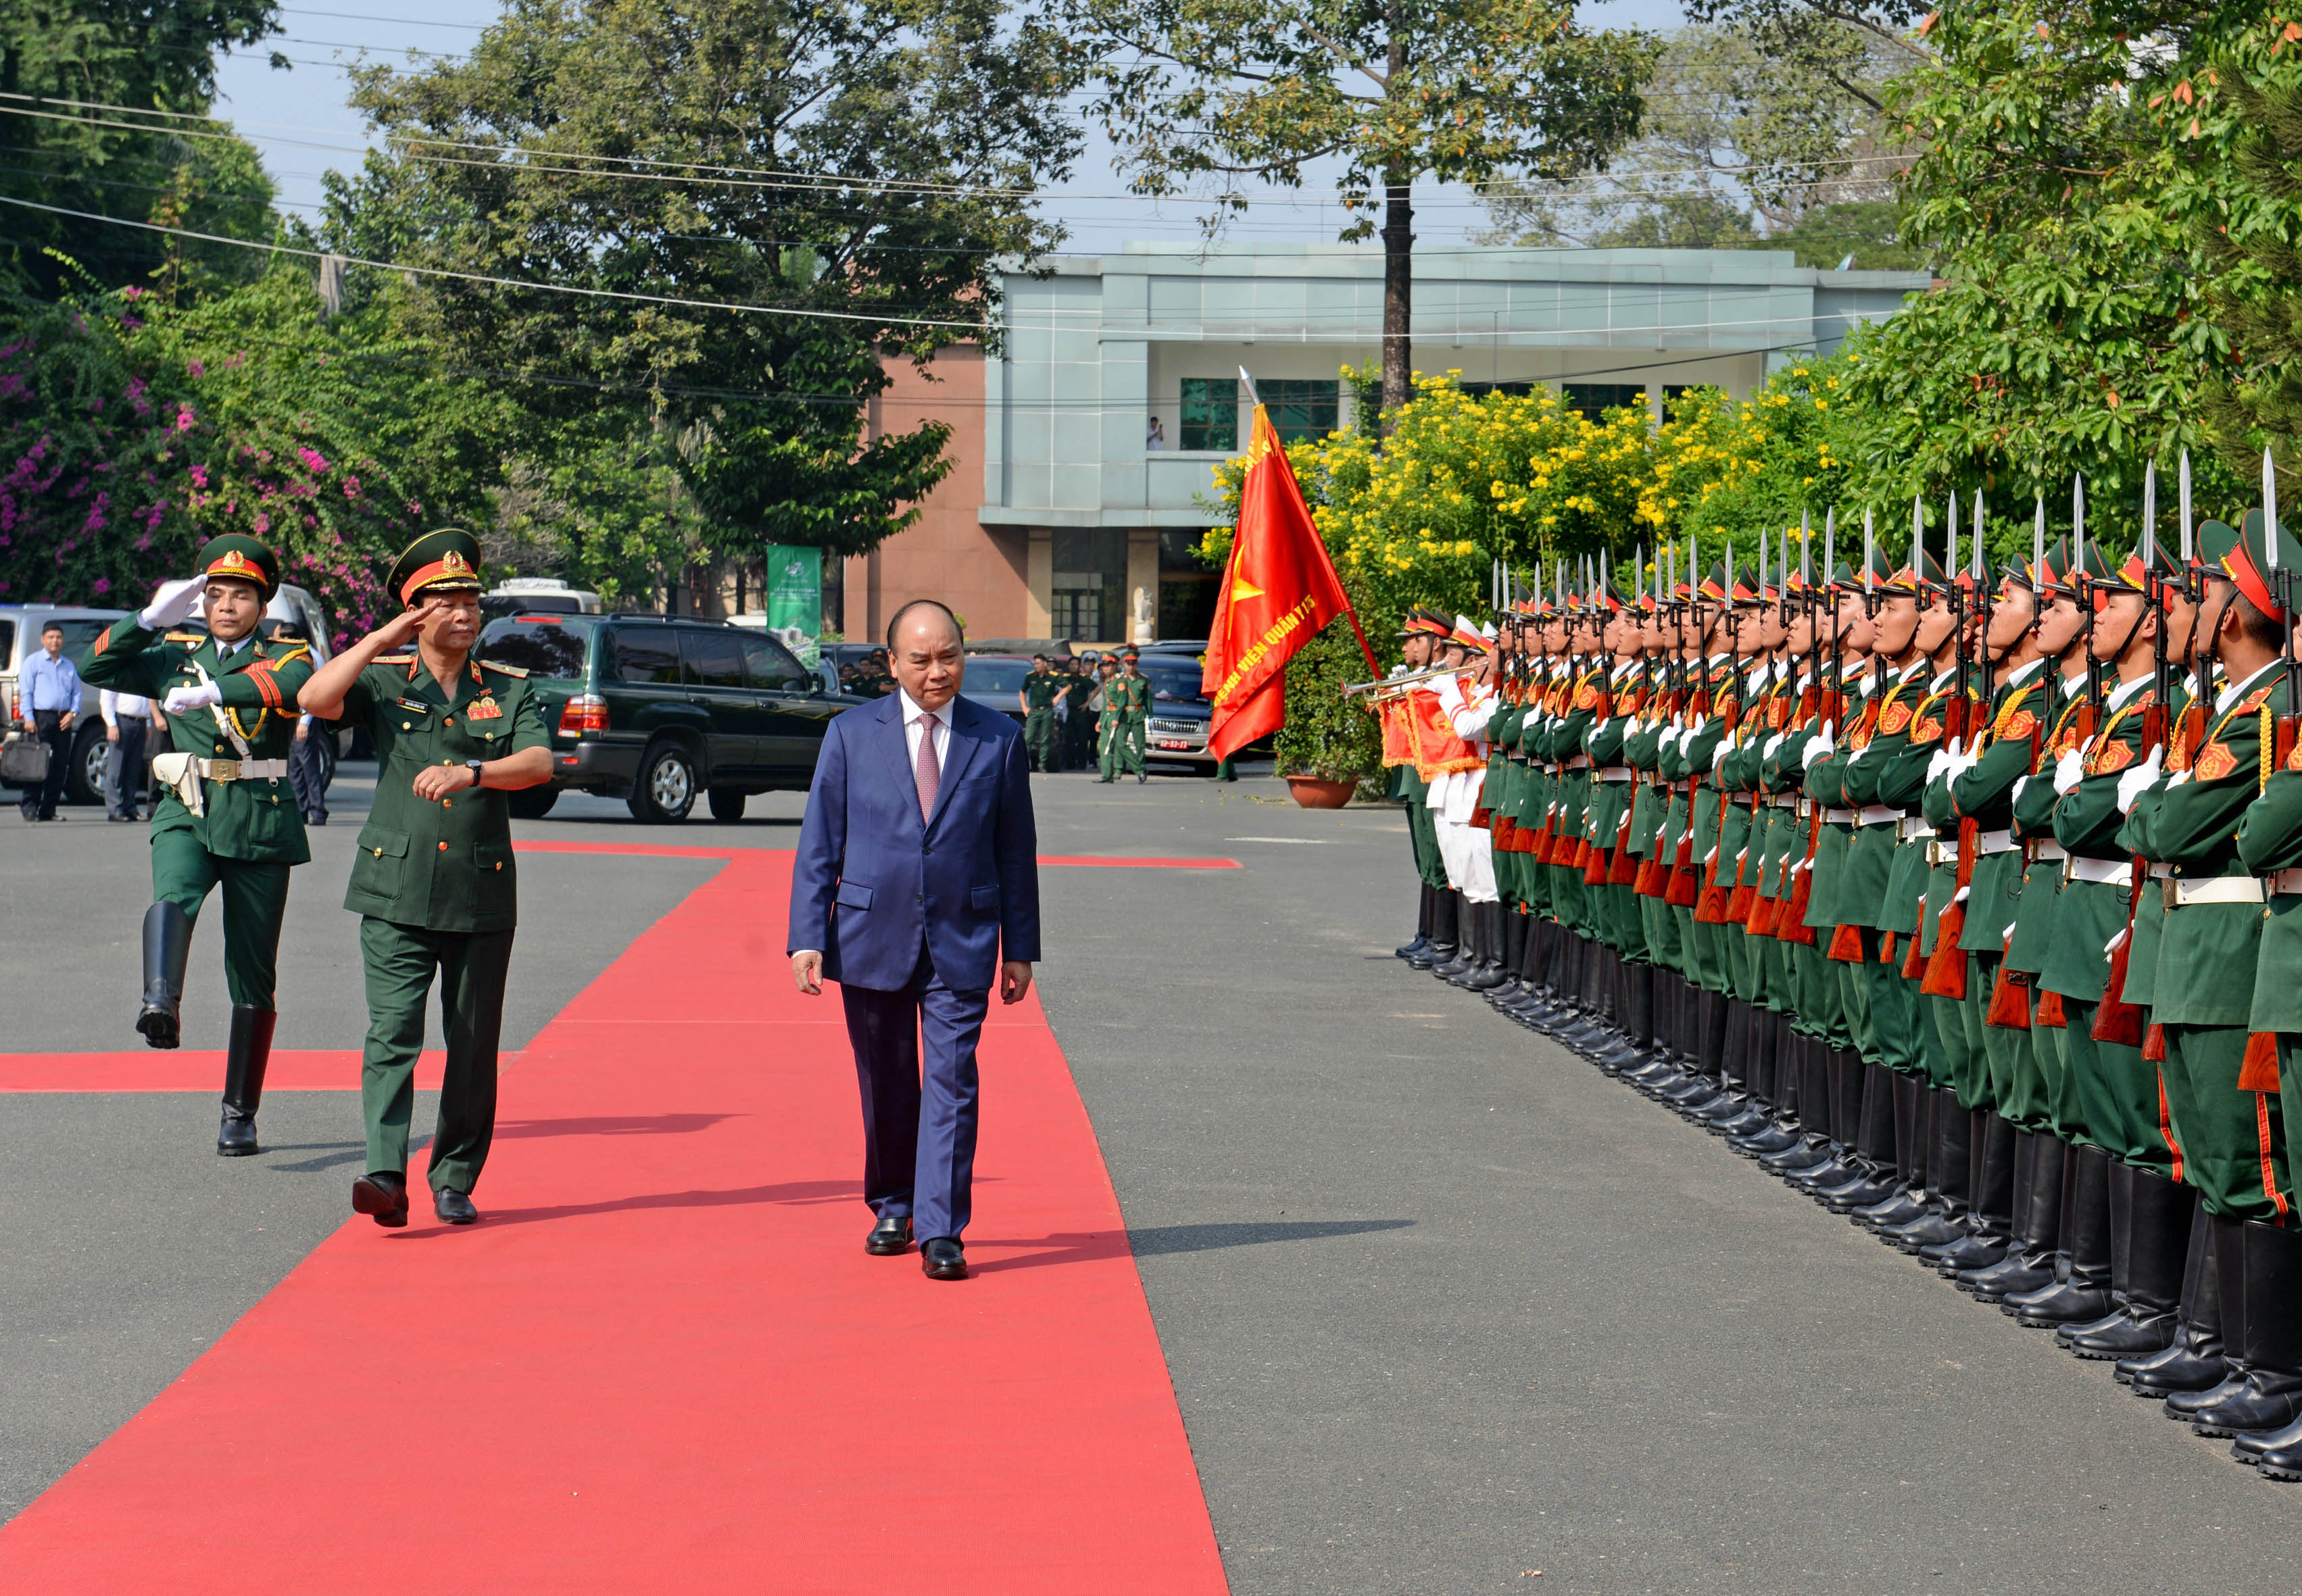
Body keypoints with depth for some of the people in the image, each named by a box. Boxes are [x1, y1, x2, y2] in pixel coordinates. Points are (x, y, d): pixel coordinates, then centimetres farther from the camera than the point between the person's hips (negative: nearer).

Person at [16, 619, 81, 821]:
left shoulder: (69, 666, 19)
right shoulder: (33, 662, 5)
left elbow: (76, 692, 19)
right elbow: (25, 692, -1)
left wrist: (73, 713, 0)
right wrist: (28, 718, -11)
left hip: (63, 720, 5)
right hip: (41, 717, -5)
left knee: (59, 765, 2)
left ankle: (49, 810, 7)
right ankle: (30, 808, -7)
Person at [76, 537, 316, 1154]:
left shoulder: (284, 658, 2)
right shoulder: (176, 656, 13)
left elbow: (289, 683, -22)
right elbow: (96, 668, 8)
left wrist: (214, 692, -39)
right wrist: (151, 618, -4)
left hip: (261, 828, -1)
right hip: (187, 814, 1)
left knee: (253, 978, 3)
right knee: (172, 899, -34)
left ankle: (240, 1114, 12)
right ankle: (161, 1006, -58)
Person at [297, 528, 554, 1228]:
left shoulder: (509, 689, 8)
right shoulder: (384, 680, 6)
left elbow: (539, 762, -8)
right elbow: (316, 698, -12)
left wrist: (470, 772, -25)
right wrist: (382, 639, -12)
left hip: (482, 895, 2)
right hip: (397, 891, -2)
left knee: (473, 1046, 6)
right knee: (391, 1033, -13)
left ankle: (455, 1182, 18)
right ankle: (385, 1177, -20)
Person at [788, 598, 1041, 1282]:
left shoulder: (998, 739, 3)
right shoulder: (851, 735, 3)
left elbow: (1016, 851, 7)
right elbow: (818, 845, 3)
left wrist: (1020, 947, 6)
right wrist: (807, 937, -4)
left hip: (962, 942, -1)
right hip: (872, 938, 1)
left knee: (951, 1084, -8)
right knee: (886, 1086, 11)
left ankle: (940, 1233, -8)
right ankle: (892, 1210, 29)